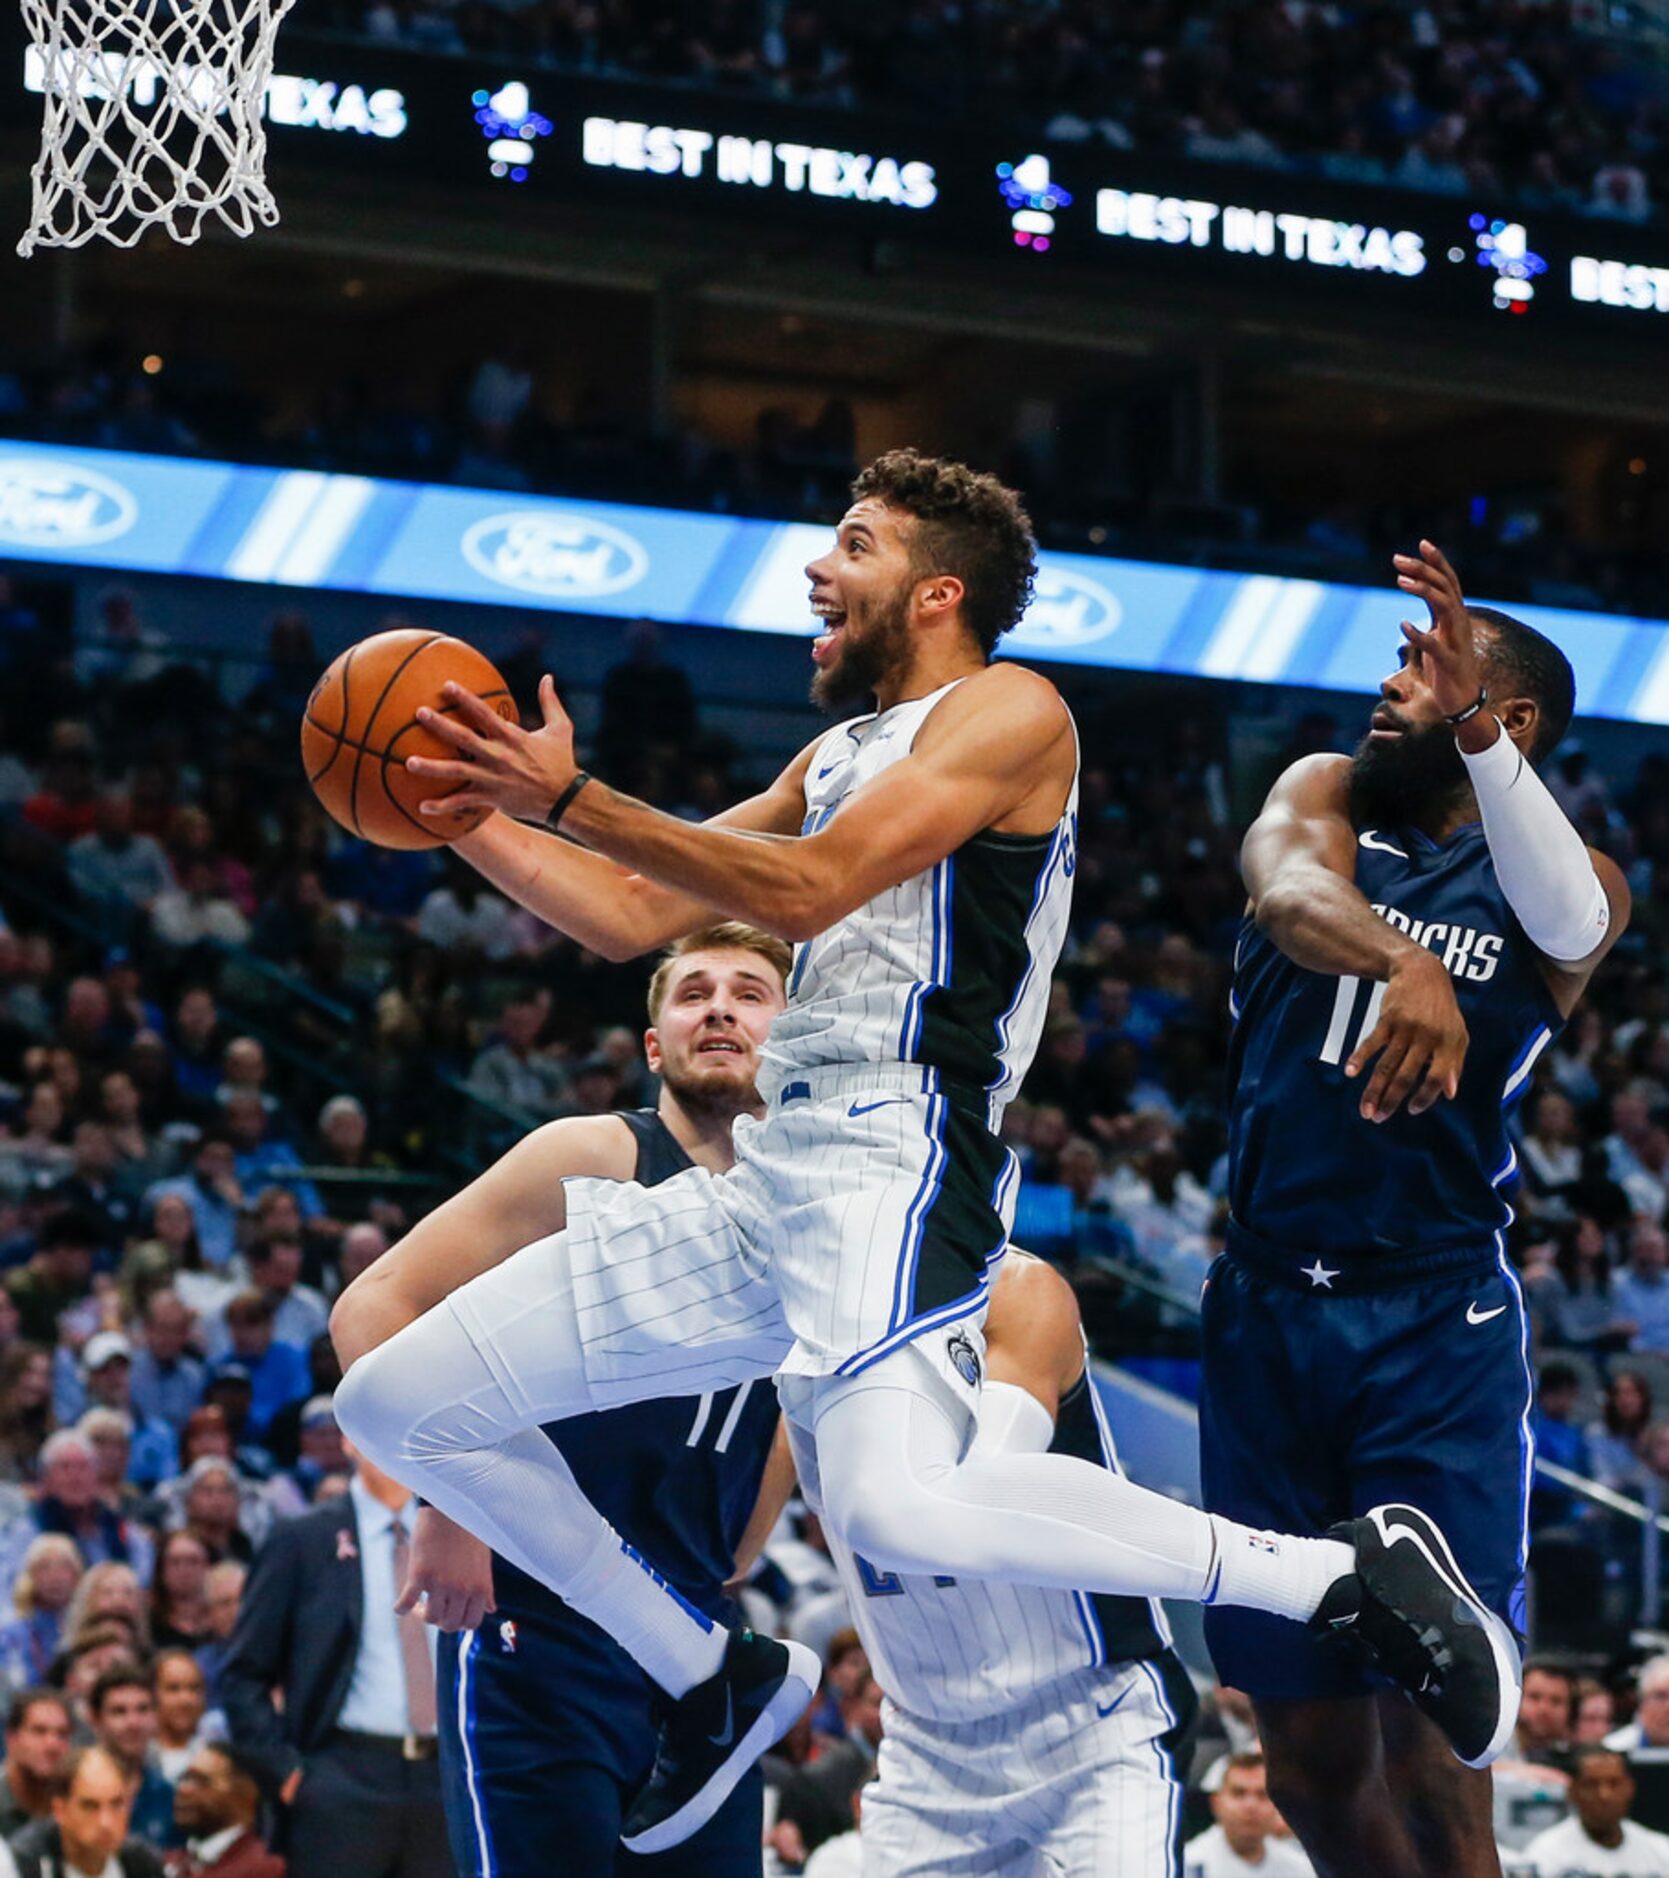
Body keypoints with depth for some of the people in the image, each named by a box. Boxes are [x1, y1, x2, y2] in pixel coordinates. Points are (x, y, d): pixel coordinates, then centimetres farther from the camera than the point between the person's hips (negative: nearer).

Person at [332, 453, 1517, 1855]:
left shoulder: (1008, 713, -1)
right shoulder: (840, 757, 27)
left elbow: (805, 892, -13)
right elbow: (632, 916, 29)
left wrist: (567, 795, -13)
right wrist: (458, 811, 18)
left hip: (895, 1159, -9)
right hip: (764, 1185, 9)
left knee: (900, 1506, -35)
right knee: (396, 1395, 7)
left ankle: (1348, 1575, -20)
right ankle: (712, 1682, 19)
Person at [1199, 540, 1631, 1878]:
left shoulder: (1553, 877, 4)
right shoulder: (1329, 796, 9)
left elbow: (1570, 921, -22)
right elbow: (1292, 891, -16)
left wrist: (1472, 736, -39)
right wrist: (1404, 963, -39)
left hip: (1441, 1325, -3)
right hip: (1267, 1312, 3)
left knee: (1428, 1751, -13)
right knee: (1308, 1749, 7)